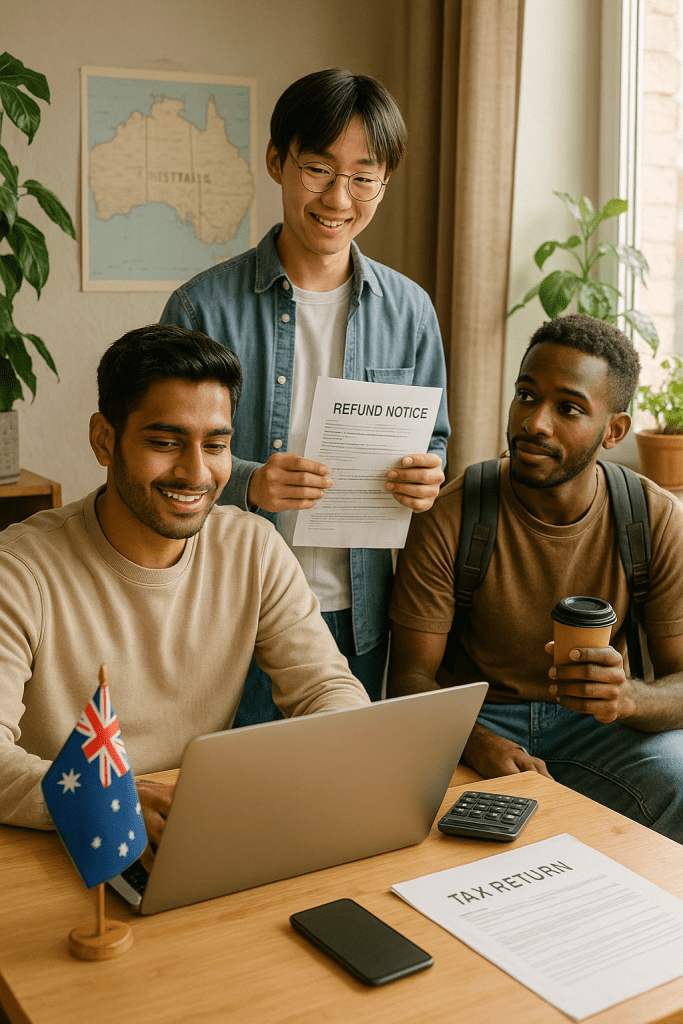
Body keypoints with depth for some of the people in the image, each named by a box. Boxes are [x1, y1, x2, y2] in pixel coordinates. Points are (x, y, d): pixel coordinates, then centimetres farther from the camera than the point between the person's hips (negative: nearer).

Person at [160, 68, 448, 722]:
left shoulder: (409, 310, 3)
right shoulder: (203, 308, -7)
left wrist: (426, 476, -10)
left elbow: (431, 437, 13)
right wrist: (244, 484, -24)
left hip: (358, 617, 3)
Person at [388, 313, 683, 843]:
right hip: (477, 717, -2)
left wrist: (629, 696, -33)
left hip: (597, 721, 2)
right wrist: (478, 742, -34)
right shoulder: (449, 519, -14)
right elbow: (410, 676, -12)